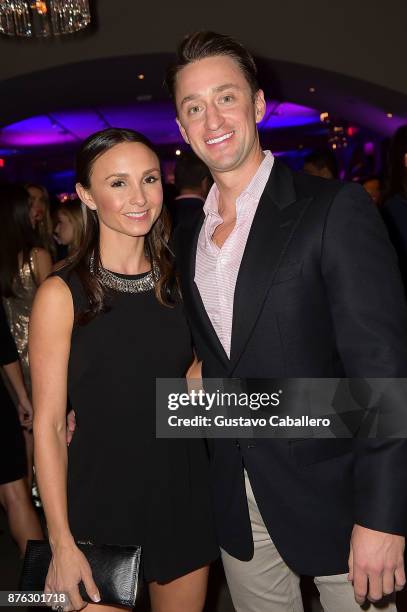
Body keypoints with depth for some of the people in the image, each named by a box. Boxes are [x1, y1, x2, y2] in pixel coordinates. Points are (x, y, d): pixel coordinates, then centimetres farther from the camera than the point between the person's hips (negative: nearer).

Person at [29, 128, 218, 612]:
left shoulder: (179, 281, 2)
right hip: (103, 502, -4)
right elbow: (48, 426, -11)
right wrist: (62, 543, -12)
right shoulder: (62, 294, -12)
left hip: (184, 492, 5)